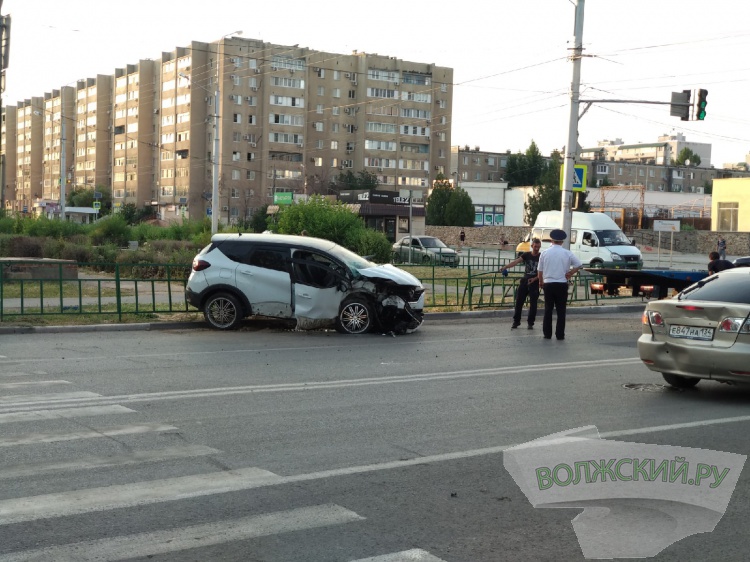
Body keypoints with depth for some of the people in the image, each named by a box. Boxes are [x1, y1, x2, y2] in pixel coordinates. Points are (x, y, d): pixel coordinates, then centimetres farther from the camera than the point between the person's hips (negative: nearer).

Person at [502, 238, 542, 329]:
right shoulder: (526, 255, 4)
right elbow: (516, 261, -11)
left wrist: (535, 278, -20)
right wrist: (506, 267, -29)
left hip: (535, 282, -2)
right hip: (524, 281, 2)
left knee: (533, 303, 0)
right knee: (519, 301, 2)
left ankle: (530, 323, 9)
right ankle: (516, 321, 12)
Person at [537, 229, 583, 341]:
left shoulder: (545, 253, 0)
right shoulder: (567, 253, -2)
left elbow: (539, 270, 5)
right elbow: (579, 265, 1)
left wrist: (541, 282, 20)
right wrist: (570, 274, 6)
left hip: (548, 284, 1)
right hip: (562, 284, -1)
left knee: (548, 310, 9)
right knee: (561, 311, 4)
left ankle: (547, 334, 10)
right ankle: (560, 334, 3)